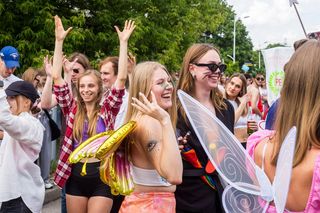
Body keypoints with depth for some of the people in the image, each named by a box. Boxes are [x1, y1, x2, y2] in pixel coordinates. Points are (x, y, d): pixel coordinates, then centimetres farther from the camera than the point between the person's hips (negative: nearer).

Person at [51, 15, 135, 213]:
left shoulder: (107, 109, 0)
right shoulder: (73, 109, 4)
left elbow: (122, 78, -9)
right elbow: (57, 77, -1)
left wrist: (123, 43, -11)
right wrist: (59, 41, -5)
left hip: (101, 175, -2)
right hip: (75, 175, 2)